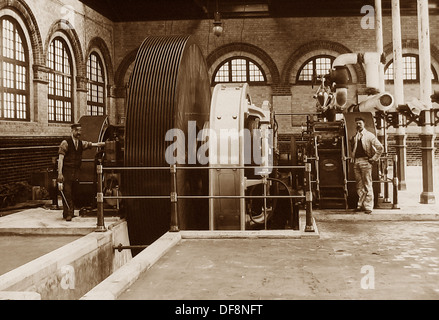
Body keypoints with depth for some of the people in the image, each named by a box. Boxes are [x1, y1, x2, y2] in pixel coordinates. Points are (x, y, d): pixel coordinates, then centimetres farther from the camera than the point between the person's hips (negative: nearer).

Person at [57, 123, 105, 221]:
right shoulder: (65, 143, -6)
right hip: (66, 171, -5)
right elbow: (60, 159, -10)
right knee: (67, 193, -8)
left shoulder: (81, 143, 12)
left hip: (76, 172, 5)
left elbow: (95, 144, 12)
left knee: (74, 194, 7)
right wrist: (59, 173, -17)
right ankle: (67, 214, -3)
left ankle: (71, 213, 16)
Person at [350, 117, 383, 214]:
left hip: (365, 161, -5)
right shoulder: (354, 137, 16)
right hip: (356, 161, 5)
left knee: (367, 185, -6)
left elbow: (380, 148, -2)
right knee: (359, 185, 8)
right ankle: (360, 205, 16)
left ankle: (368, 207, -4)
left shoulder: (369, 135, 0)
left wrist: (374, 159, -5)